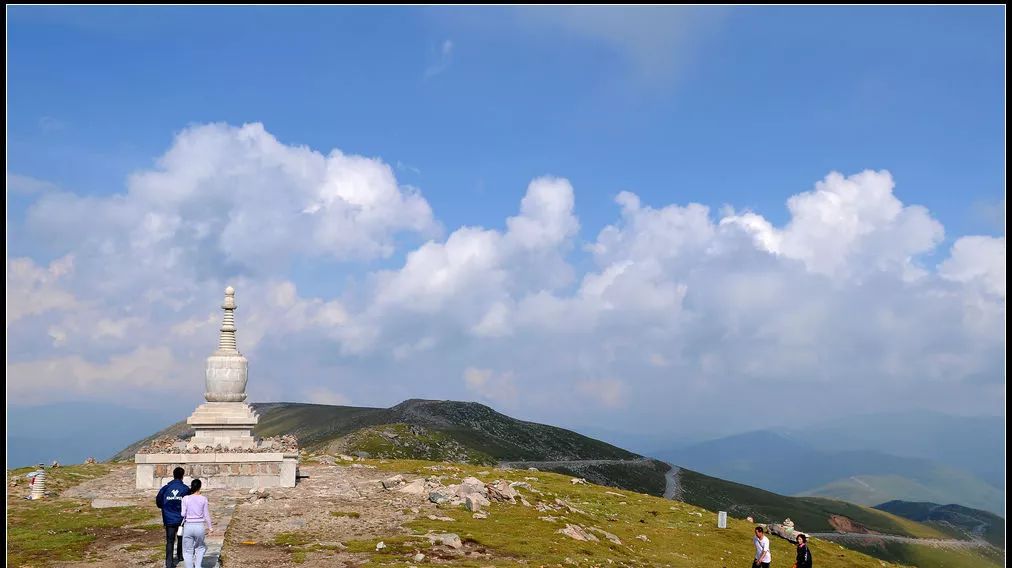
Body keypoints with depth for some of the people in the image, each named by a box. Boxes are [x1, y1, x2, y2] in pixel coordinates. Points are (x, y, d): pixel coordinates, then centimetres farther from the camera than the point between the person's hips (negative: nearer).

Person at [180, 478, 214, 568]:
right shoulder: (203, 499, -2)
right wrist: (210, 527, 12)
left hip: (188, 526, -1)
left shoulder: (186, 498, -4)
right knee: (200, 547, 21)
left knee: (188, 551, 9)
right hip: (199, 526, 1)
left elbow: (183, 514, -6)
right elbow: (206, 515, 2)